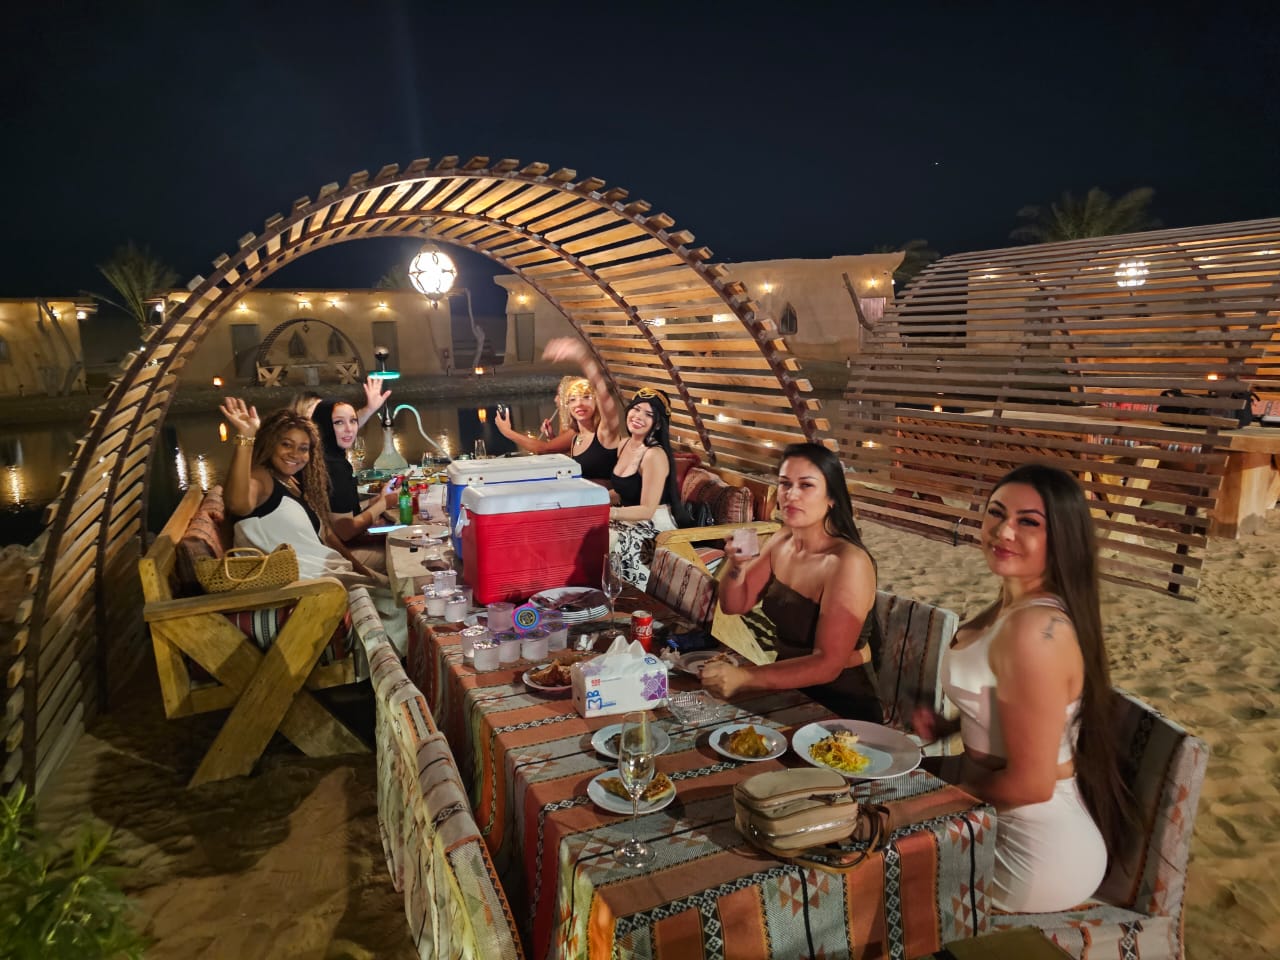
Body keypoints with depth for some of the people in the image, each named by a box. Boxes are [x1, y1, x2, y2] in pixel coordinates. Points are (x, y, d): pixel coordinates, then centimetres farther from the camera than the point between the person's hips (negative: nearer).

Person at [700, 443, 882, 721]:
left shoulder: (848, 563, -23)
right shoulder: (781, 541, -1)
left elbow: (827, 665, -27)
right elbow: (735, 604, 7)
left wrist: (744, 677, -36)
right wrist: (735, 566, -13)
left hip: (840, 705, -6)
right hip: (788, 690, 6)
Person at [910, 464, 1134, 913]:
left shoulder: (1035, 629, -29)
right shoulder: (1012, 606, 1)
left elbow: (1031, 783, -26)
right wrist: (947, 725, -1)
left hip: (1035, 853, -8)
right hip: (1006, 825, 8)